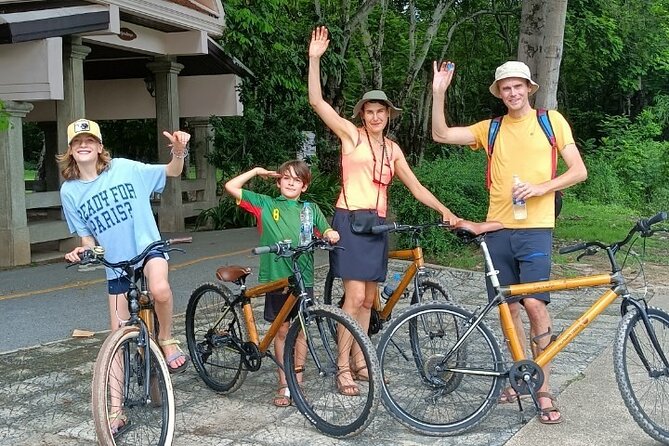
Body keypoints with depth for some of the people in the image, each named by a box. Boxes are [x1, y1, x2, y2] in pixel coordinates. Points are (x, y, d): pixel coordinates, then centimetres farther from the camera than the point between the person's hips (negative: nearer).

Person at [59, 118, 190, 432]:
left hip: (147, 247, -3)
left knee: (160, 289, -39)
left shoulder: (124, 168, -7)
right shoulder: (70, 191, -1)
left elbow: (172, 172, -1)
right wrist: (83, 250, -16)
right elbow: (87, 236, 6)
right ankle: (116, 411, 17)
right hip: (116, 264, 3)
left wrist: (179, 152, -22)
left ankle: (166, 339, -9)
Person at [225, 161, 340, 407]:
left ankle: (297, 381, 18)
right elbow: (231, 186, 1)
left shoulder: (311, 208, 9)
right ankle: (284, 384, 16)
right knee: (281, 331, 7)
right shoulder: (265, 204, 4)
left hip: (303, 278, 1)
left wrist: (331, 234, -15)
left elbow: (326, 232, 7)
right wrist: (256, 171, 5)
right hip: (275, 278, -1)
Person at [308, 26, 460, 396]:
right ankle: (343, 366, -1)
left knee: (368, 299, 9)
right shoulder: (351, 134, 0)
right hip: (350, 221, -6)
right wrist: (314, 59, -18)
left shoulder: (392, 149, 14)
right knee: (355, 297, -11)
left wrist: (446, 212, 4)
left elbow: (417, 188, 15)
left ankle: (359, 361, 21)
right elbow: (316, 101, -10)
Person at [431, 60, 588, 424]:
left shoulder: (551, 120, 5)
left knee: (534, 304, -13)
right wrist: (438, 92, -6)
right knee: (507, 306, 7)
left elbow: (579, 171, 2)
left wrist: (541, 187, -13)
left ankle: (543, 390, 0)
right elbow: (441, 135, 4)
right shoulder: (491, 129, 11)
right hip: (498, 228, 3)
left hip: (535, 229, -3)